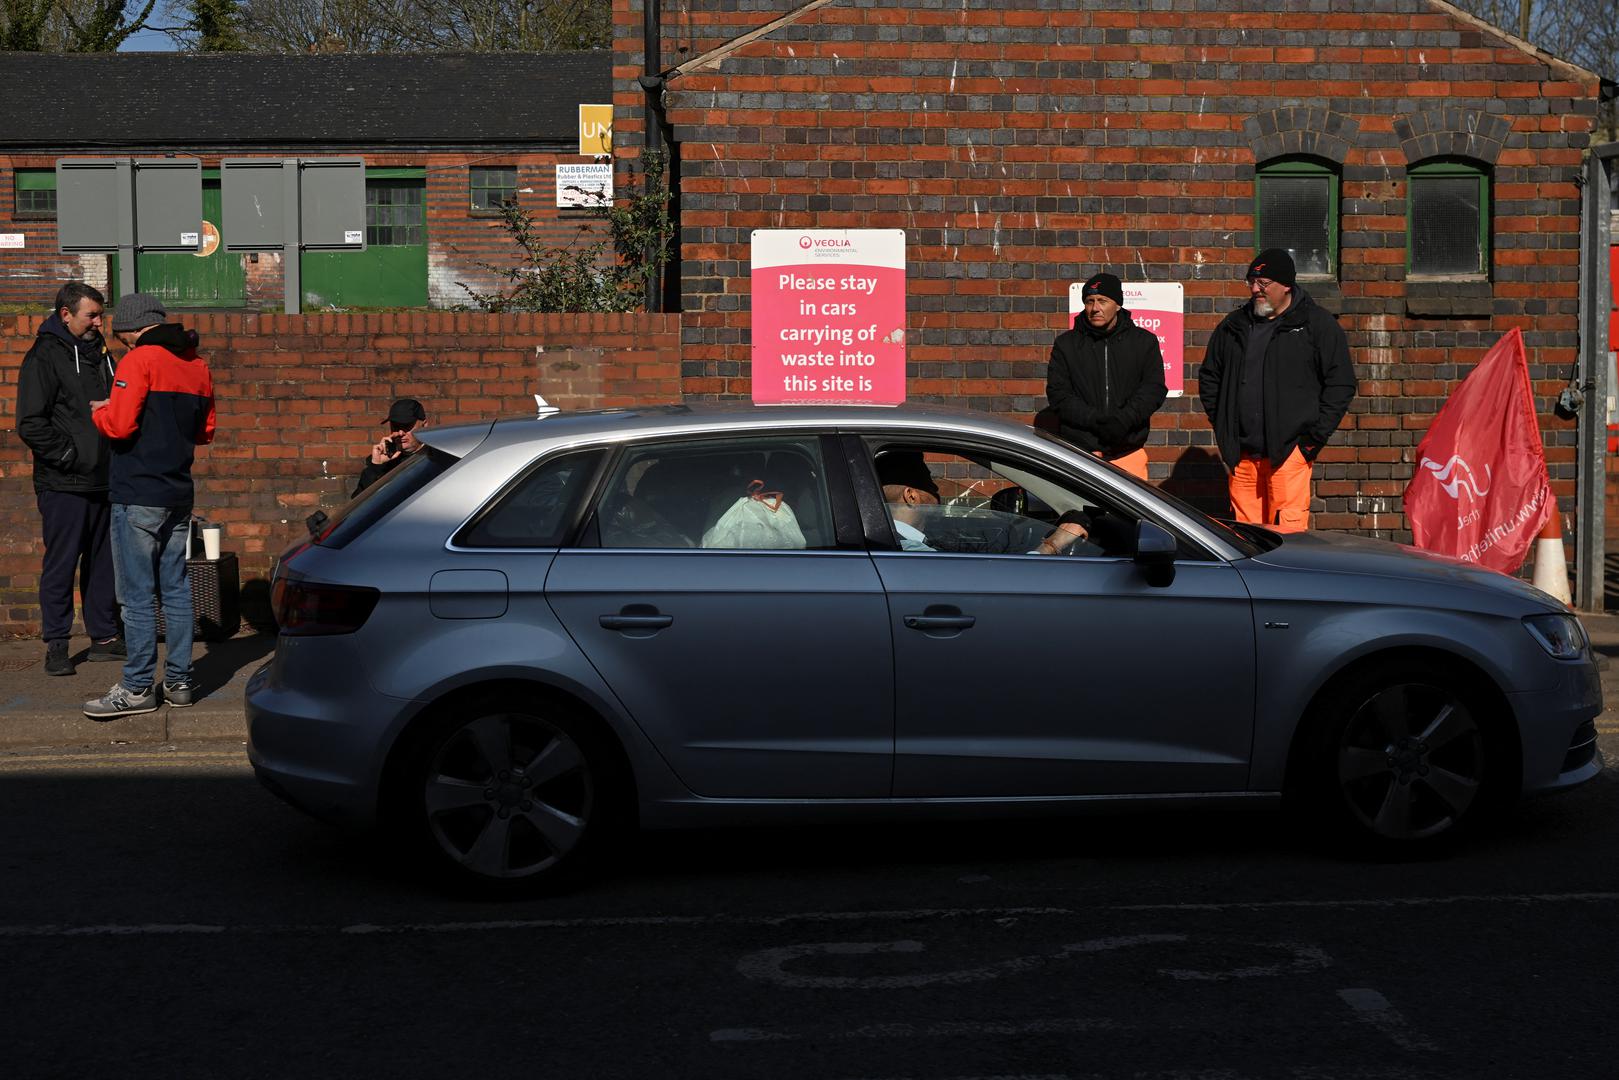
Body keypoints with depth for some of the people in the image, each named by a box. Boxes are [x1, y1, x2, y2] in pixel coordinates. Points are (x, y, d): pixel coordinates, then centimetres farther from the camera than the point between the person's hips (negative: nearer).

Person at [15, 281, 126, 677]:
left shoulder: (99, 354, 15)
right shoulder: (45, 357, -7)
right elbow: (30, 424, -12)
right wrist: (68, 455, -14)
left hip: (103, 481, 7)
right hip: (64, 485, -7)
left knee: (103, 563, 12)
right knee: (61, 565, -2)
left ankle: (104, 637, 20)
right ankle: (56, 646, 5)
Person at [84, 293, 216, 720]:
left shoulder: (140, 361, -11)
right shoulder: (197, 366, 12)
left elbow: (119, 425, -18)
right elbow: (205, 431, 18)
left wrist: (99, 411, 1)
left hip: (139, 495, -7)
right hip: (179, 493, 8)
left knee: (137, 594, -3)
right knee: (176, 589, 11)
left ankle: (138, 688, -1)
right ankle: (179, 681, 15)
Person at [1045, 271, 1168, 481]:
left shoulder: (1144, 342, 10)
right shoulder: (1066, 344, 9)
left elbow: (1155, 388, 2)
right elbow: (1058, 394, 1)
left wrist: (1123, 419, -16)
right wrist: (1095, 421, -14)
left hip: (1128, 453, 0)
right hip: (1079, 453, 0)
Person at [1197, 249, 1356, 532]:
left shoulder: (1317, 324, 2)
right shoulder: (1234, 326, 15)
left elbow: (1341, 383, 0)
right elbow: (1209, 378, 25)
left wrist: (1316, 435, -5)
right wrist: (1221, 425, 13)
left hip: (1289, 449, -4)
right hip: (1242, 452, 5)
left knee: (1286, 529, -12)